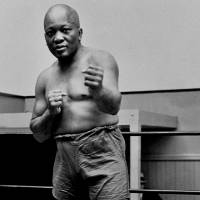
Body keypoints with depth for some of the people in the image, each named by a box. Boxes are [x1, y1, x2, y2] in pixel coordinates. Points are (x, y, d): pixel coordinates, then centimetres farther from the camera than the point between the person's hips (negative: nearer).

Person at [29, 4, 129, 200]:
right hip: (64, 157, 5)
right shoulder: (45, 78, 12)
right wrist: (50, 113, -5)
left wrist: (98, 91, -40)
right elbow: (38, 135, 15)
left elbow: (113, 106, -19)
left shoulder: (100, 59, -2)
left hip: (103, 151, -5)